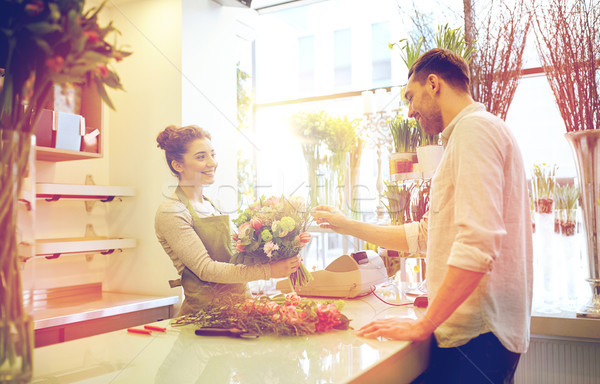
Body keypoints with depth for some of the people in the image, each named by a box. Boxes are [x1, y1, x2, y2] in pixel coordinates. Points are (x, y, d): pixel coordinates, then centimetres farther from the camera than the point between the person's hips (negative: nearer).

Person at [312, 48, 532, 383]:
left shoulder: (475, 129, -12)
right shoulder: (466, 136, 22)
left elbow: (477, 245, -24)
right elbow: (423, 236, 22)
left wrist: (423, 325, -18)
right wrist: (349, 226, 22)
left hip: (477, 336, -9)